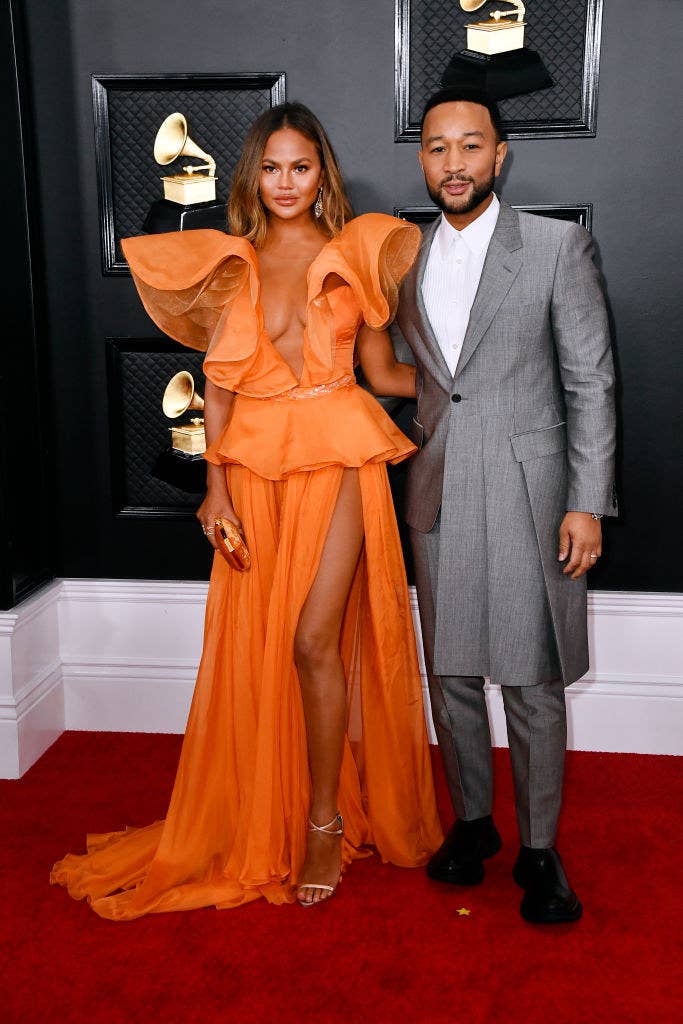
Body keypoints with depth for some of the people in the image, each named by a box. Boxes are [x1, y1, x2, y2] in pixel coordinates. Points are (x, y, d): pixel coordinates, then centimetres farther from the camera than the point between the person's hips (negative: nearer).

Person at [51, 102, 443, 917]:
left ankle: (327, 823, 10)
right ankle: (268, 820, 24)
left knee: (314, 642, -8)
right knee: (257, 648, 6)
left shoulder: (355, 254, 7)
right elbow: (218, 385, 7)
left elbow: (381, 372, 12)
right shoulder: (229, 266, 9)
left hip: (338, 458, -2)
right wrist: (216, 483, 0)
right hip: (256, 464, 2)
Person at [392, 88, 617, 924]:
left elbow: (591, 382, -4)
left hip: (528, 491, -4)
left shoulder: (557, 244, -1)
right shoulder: (405, 259, 10)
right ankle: (471, 821, 30)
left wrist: (588, 504, -9)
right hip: (436, 494, 4)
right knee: (449, 672, 11)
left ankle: (539, 849, 19)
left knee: (532, 680, 1)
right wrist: (385, 473, 11)